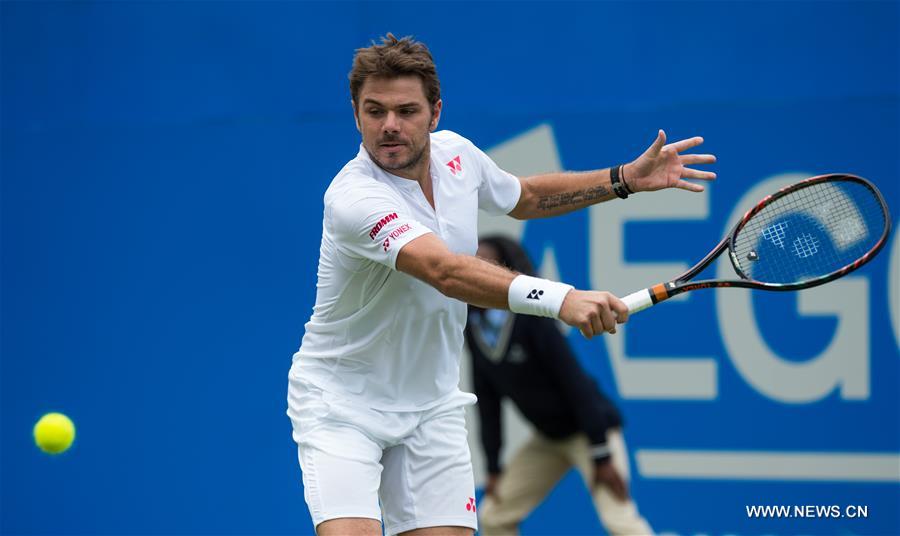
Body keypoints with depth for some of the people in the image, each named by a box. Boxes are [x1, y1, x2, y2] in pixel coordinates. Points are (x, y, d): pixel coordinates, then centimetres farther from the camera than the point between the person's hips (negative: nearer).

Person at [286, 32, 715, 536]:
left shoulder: (455, 152, -3)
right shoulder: (355, 198, -28)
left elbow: (523, 196, 21)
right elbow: (446, 272, -43)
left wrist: (626, 179, 12)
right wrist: (559, 298, -55)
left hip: (432, 404, 6)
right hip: (342, 403, -6)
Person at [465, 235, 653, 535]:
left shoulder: (532, 317, -21)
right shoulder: (474, 326, -2)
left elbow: (575, 382, -22)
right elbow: (487, 399, 4)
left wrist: (601, 456, -23)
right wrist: (493, 467, 2)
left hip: (589, 429, -7)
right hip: (547, 438, 7)